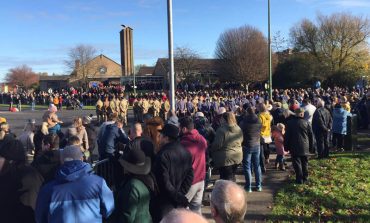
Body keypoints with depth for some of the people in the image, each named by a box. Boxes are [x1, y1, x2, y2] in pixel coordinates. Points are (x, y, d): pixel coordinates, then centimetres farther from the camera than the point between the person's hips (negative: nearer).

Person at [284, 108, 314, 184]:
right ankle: (305, 178, 22)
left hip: (294, 147, -3)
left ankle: (299, 179, 1)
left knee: (297, 163, 1)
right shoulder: (307, 123, 0)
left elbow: (287, 136, -3)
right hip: (305, 147, 3)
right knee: (304, 163, 15)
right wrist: (311, 146, 15)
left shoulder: (290, 123, -5)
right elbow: (311, 136, 6)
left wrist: (286, 147, 5)